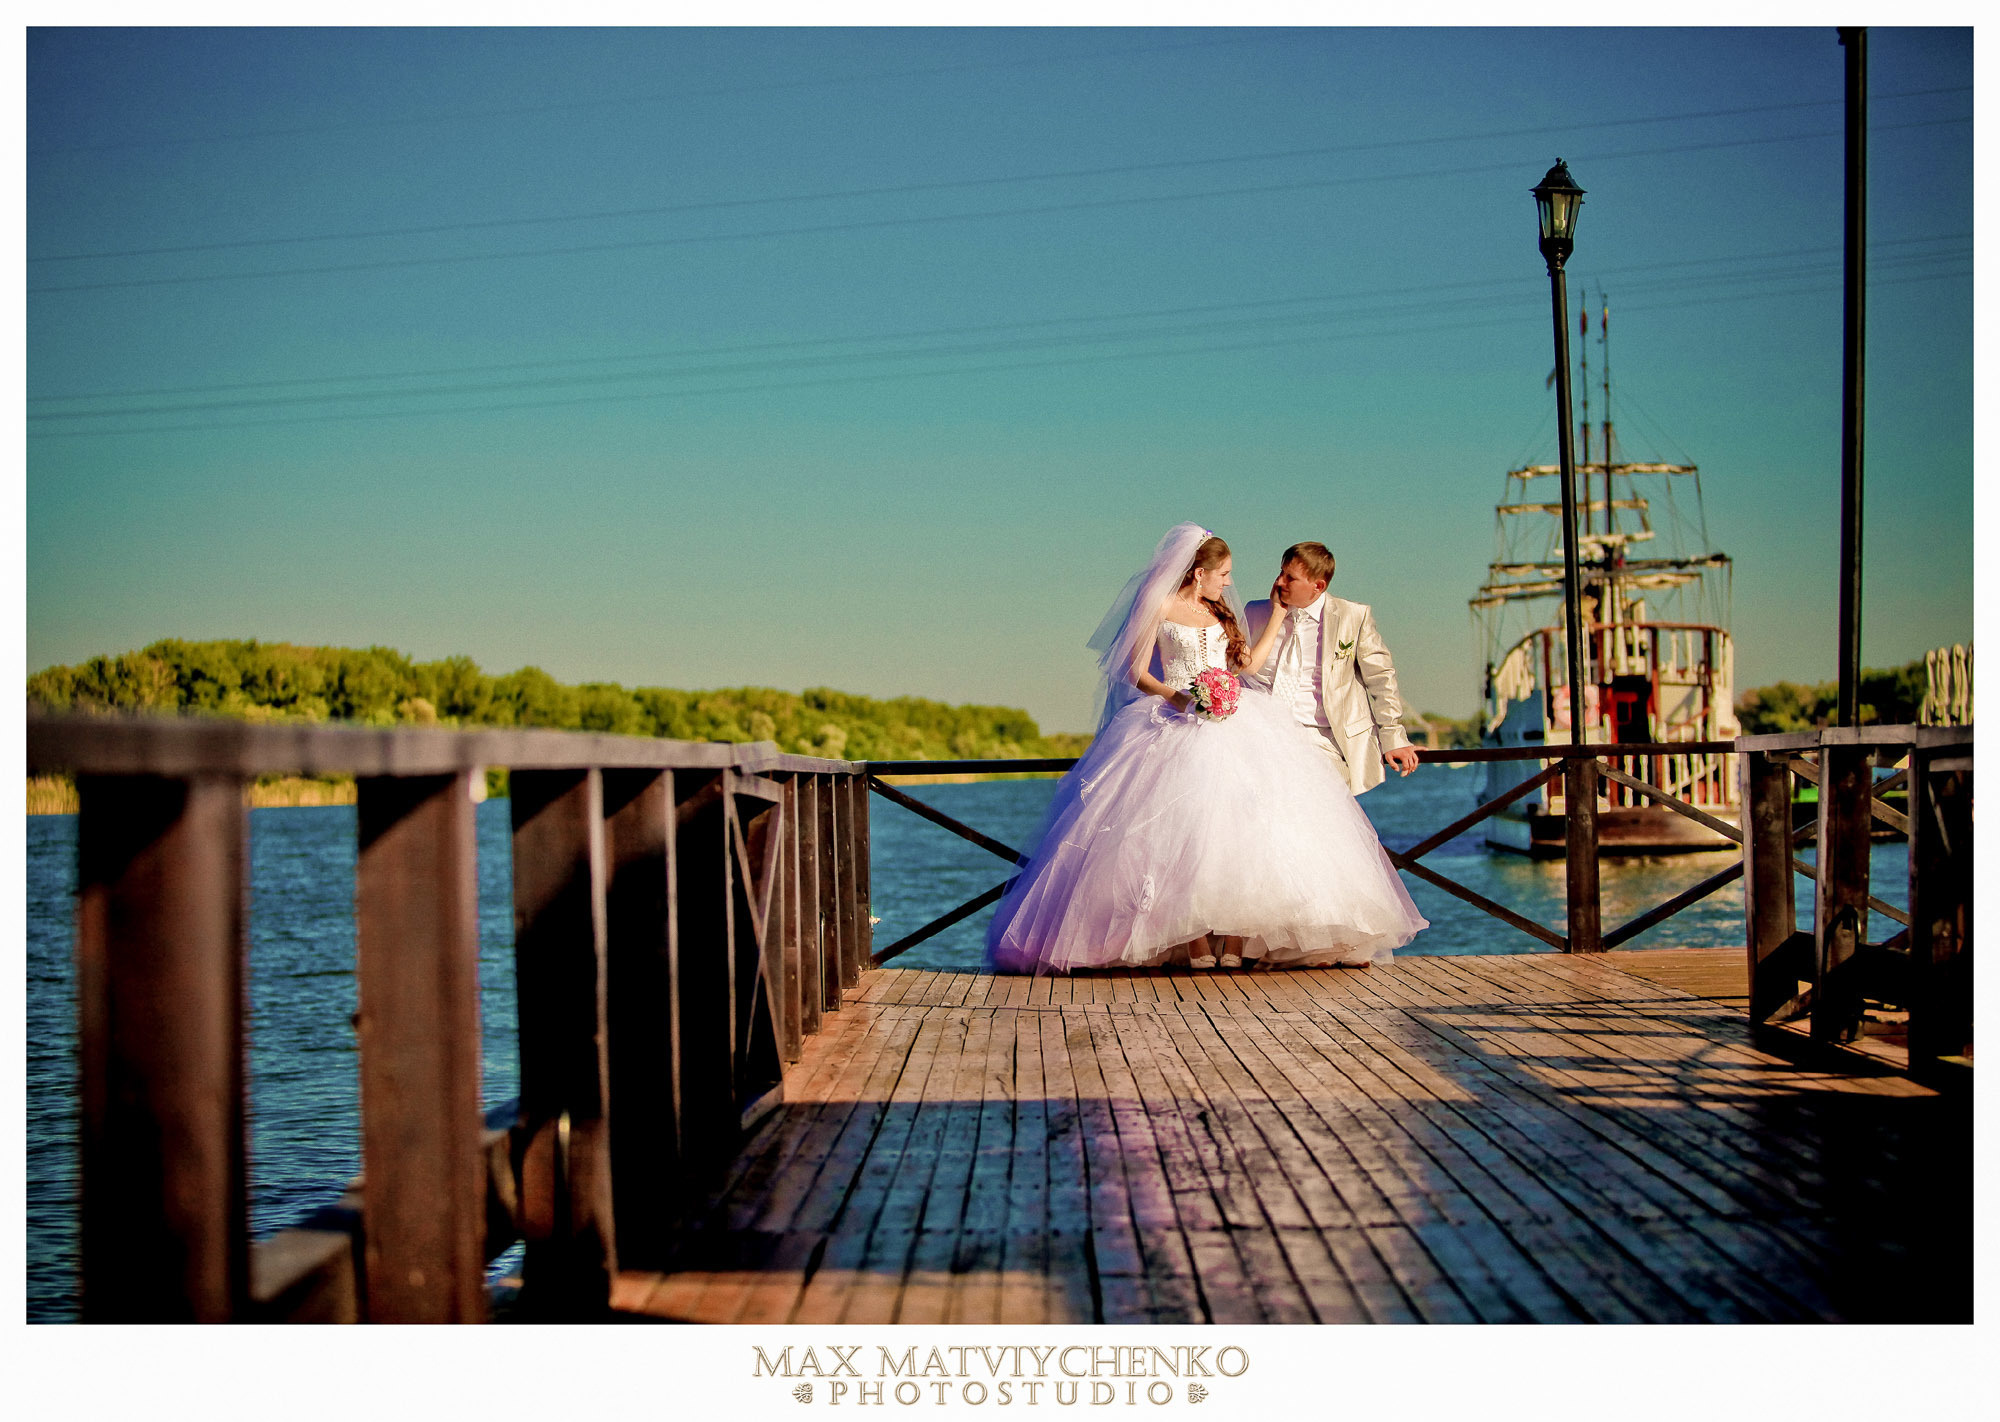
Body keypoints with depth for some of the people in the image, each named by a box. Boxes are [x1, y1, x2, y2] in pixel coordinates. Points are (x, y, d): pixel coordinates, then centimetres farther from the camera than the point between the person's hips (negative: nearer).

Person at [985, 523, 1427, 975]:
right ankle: (1195, 945, -20)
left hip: (1233, 723, 5)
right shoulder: (1160, 608, 5)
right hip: (1178, 724, -5)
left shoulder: (1220, 612, 23)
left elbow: (1249, 663, 18)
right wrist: (1177, 696, -15)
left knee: (1237, 820, -14)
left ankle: (1234, 943, -17)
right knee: (1187, 825, -20)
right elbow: (1138, 674, 1)